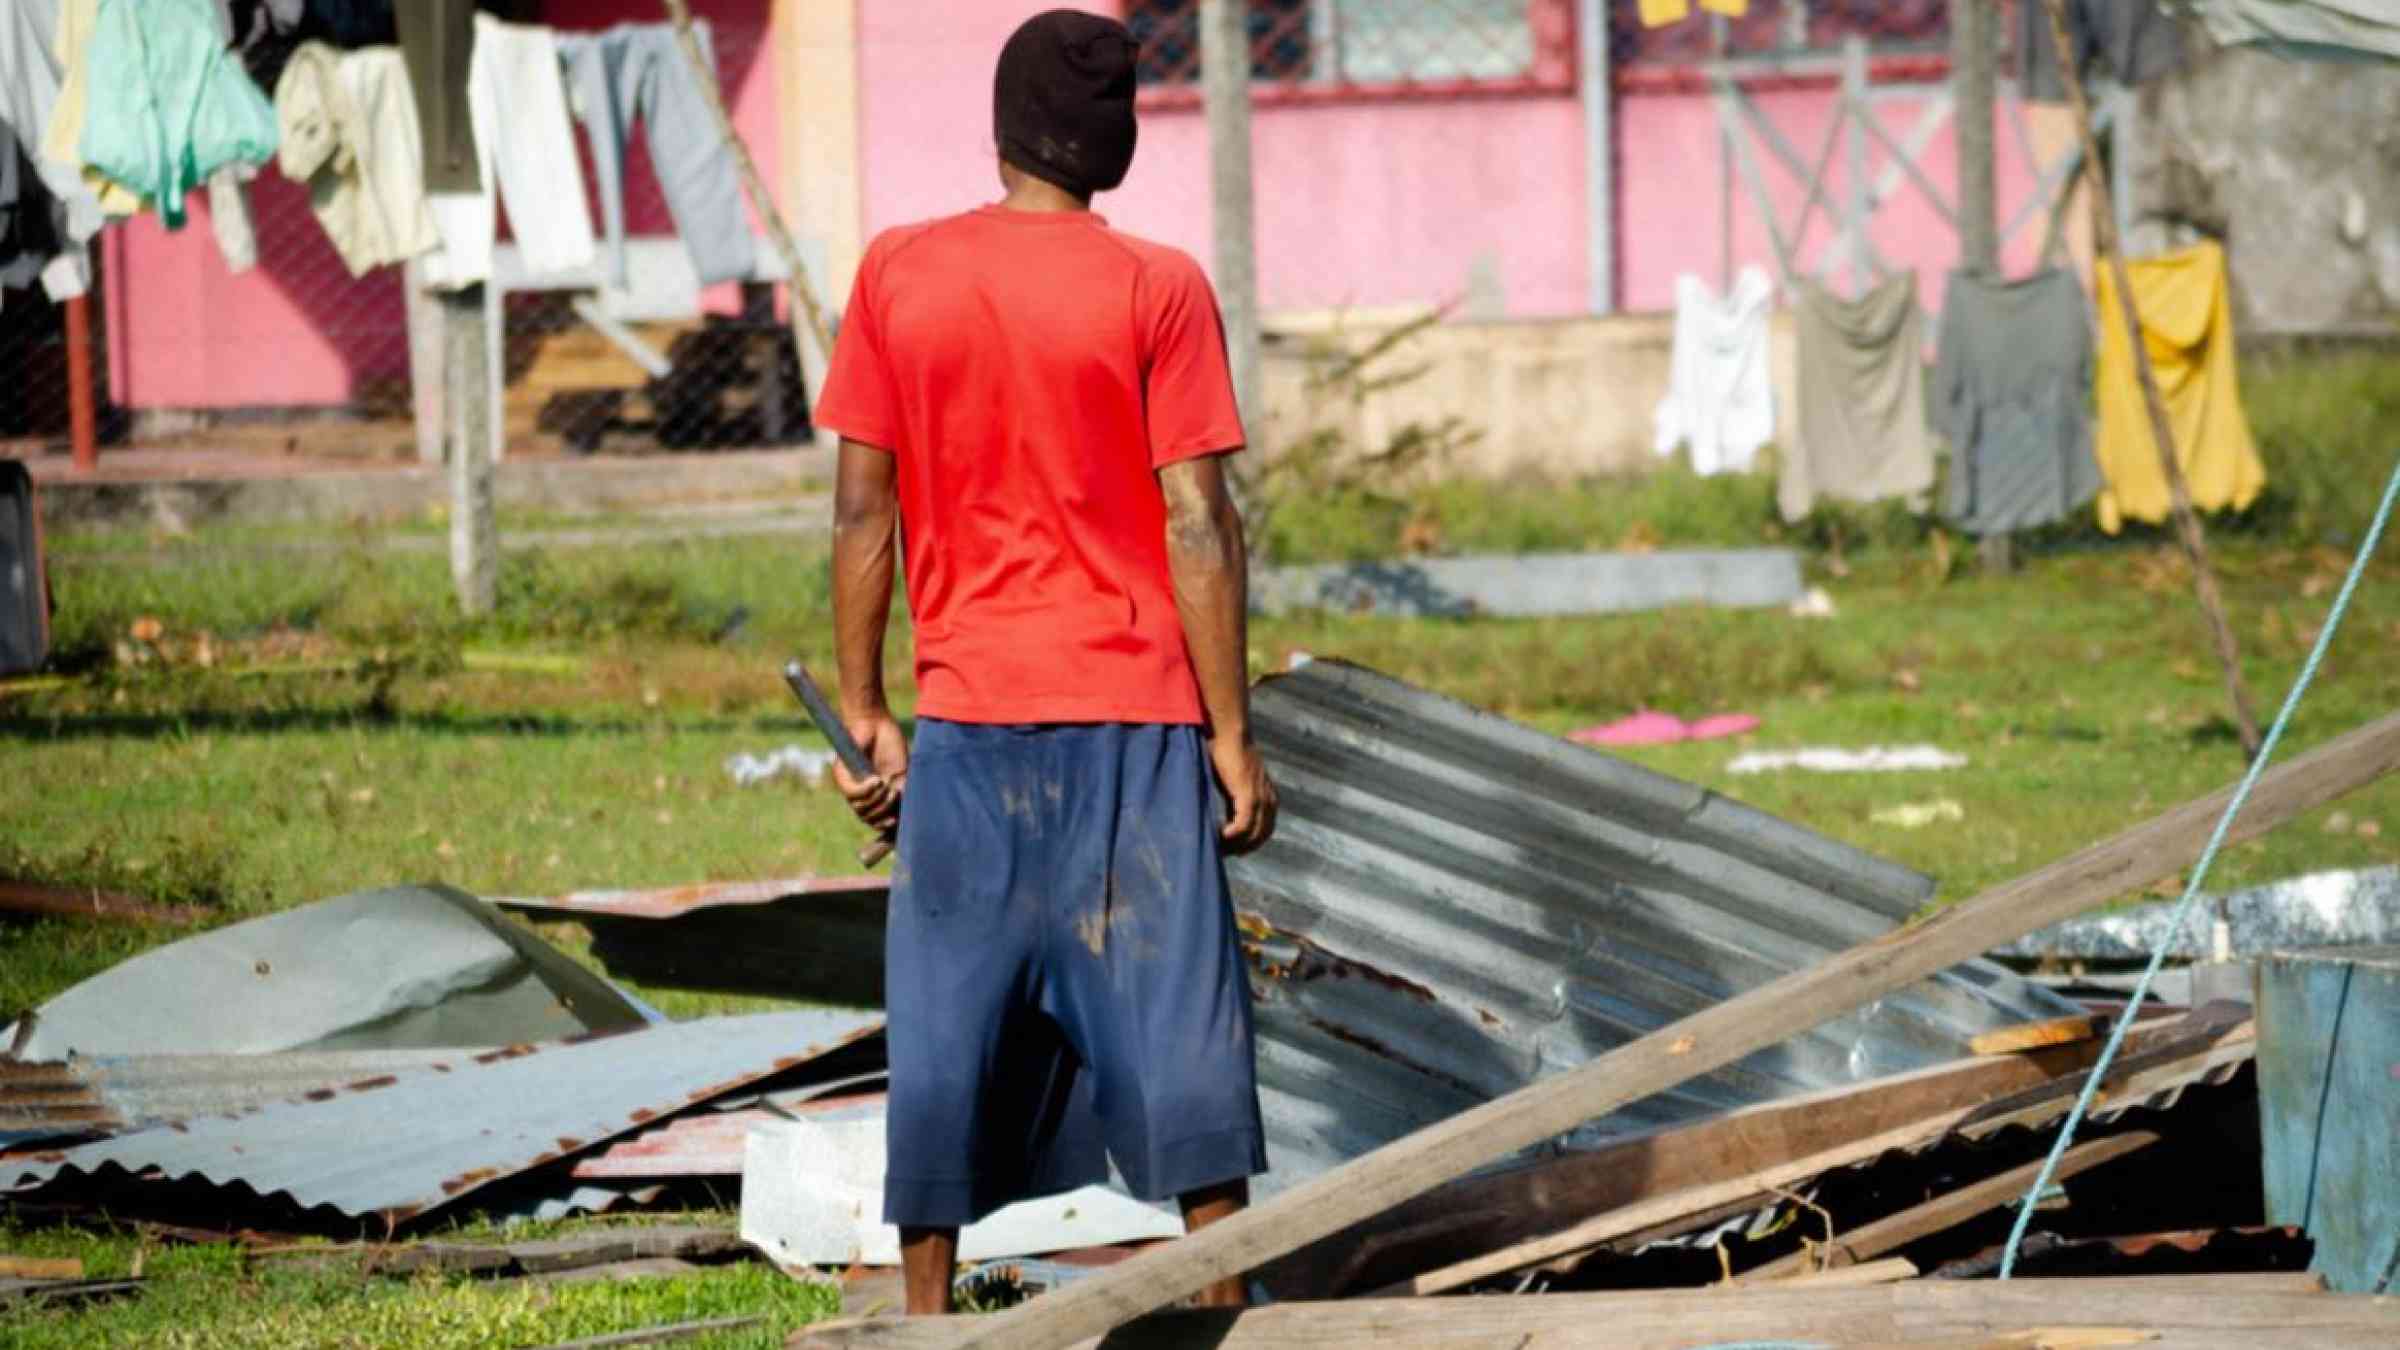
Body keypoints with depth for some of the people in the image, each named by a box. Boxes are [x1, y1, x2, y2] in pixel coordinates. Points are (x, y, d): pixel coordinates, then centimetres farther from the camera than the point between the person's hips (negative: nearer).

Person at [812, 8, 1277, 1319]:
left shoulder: (897, 273, 1)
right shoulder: (1156, 290, -6)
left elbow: (864, 510, 3)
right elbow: (1198, 527, -8)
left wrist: (864, 712, 10)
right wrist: (1233, 738, -3)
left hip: (967, 717, 2)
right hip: (1135, 716, -2)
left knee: (947, 1029, 8)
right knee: (1177, 1021, 2)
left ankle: (924, 1320, 9)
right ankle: (1222, 1312, 2)